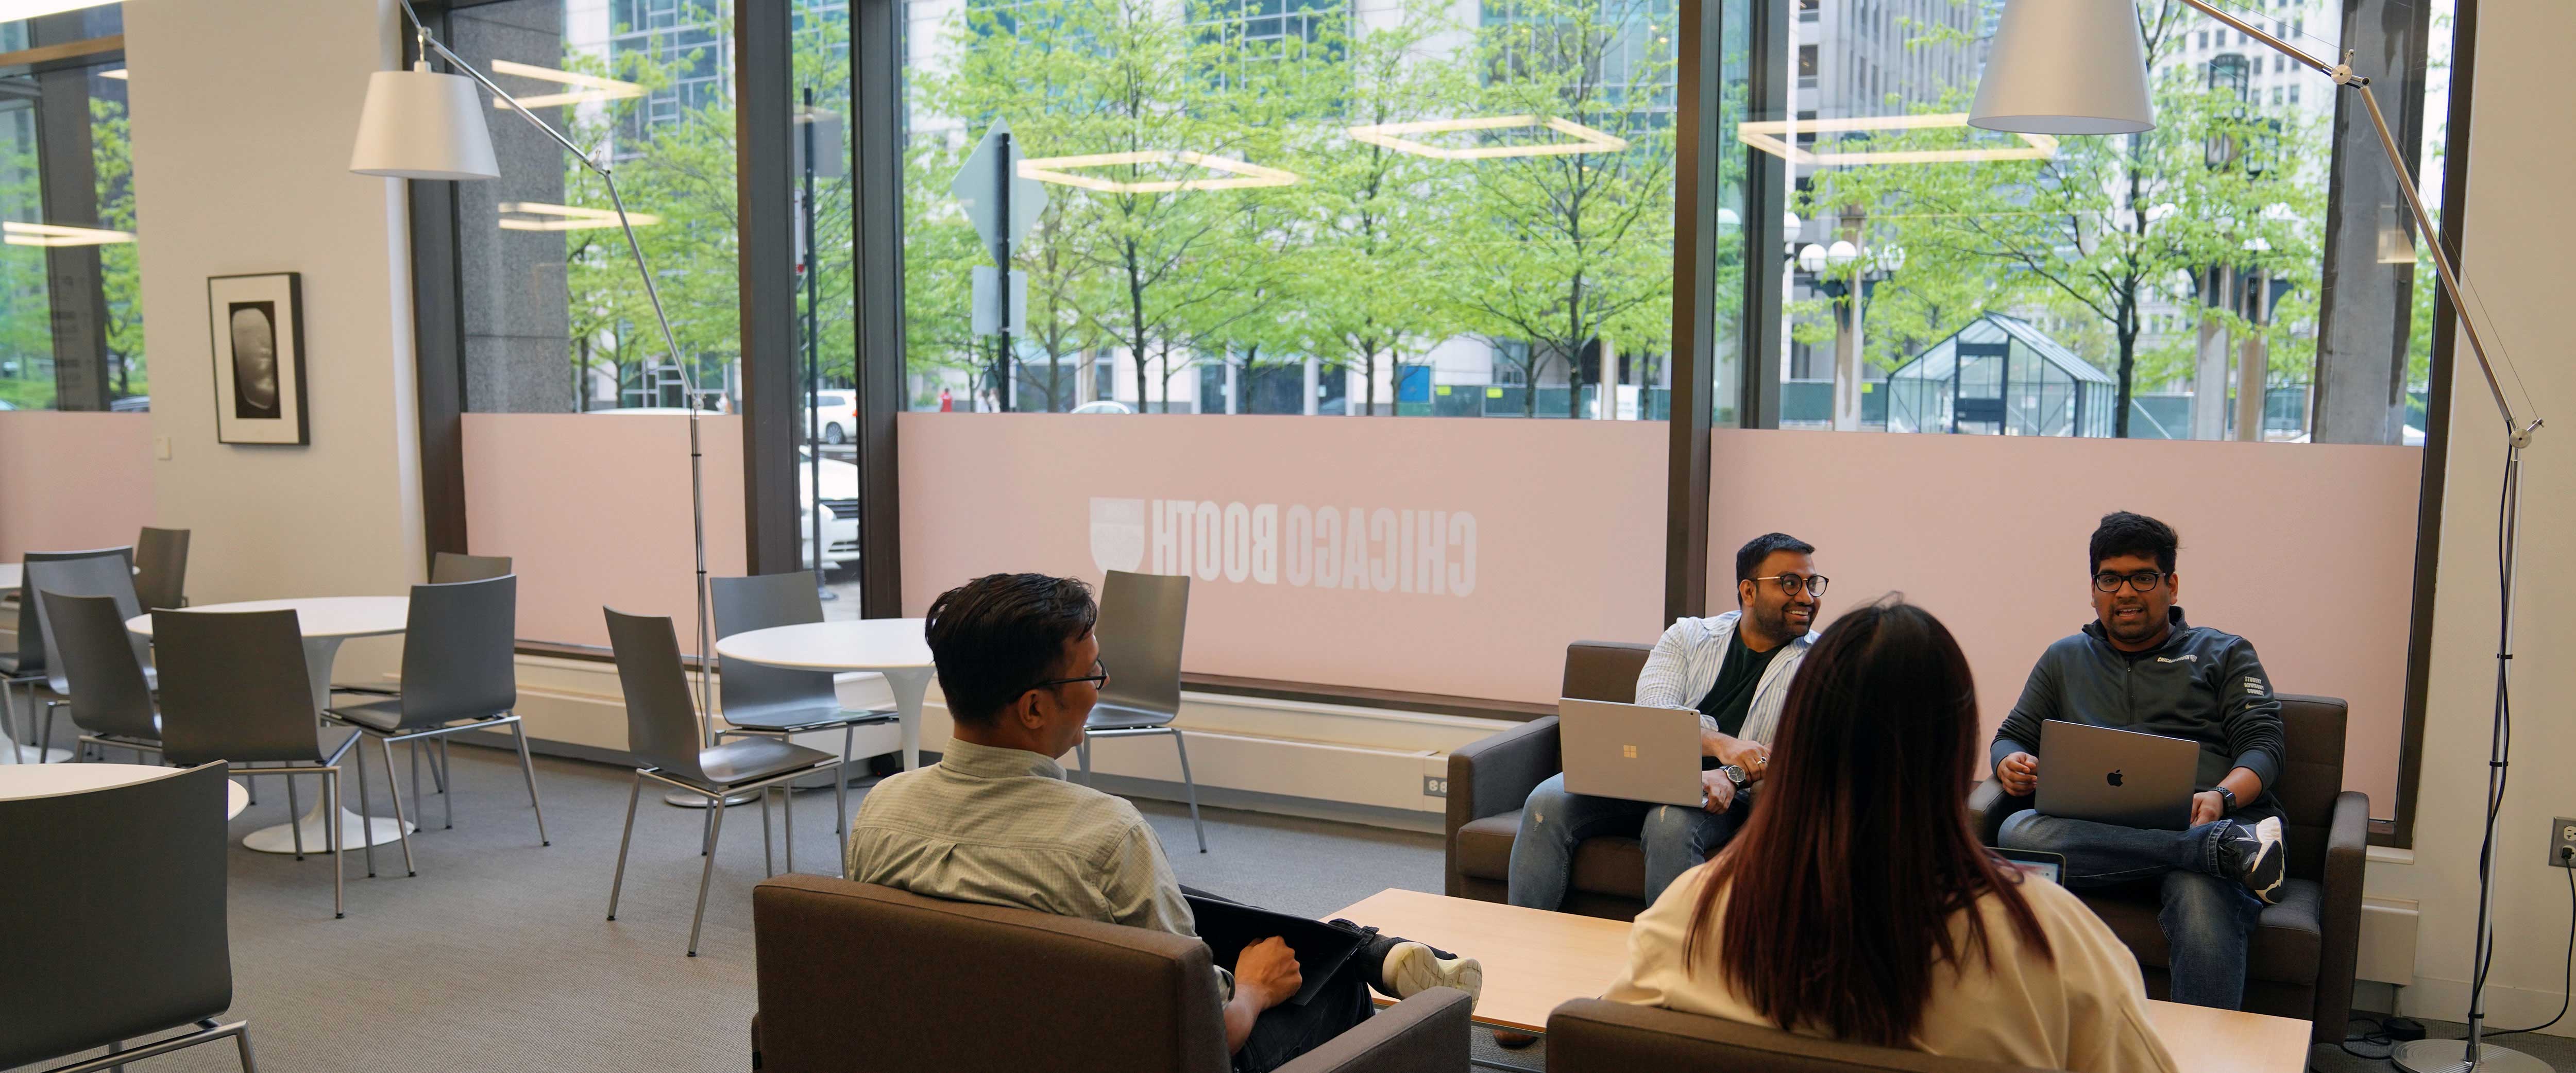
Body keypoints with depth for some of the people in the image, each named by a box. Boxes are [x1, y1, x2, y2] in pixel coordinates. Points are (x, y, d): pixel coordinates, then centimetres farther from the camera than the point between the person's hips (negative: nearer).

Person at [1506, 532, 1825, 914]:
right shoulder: (1689, 636, 10)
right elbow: (1650, 712, -7)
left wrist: (1733, 777, -27)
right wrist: (1719, 742, -27)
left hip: (1720, 796, -2)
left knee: (1671, 823, -37)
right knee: (1547, 803, -22)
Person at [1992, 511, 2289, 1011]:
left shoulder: (2225, 654, 22)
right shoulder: (2065, 659, 29)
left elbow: (2262, 745, 9)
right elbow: (2012, 737, 26)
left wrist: (2222, 797, -14)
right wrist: (2013, 765, -1)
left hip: (2203, 823, -2)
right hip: (2096, 834, 2)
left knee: (2204, 908, -40)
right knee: (2018, 832, -34)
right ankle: (2228, 848, -37)